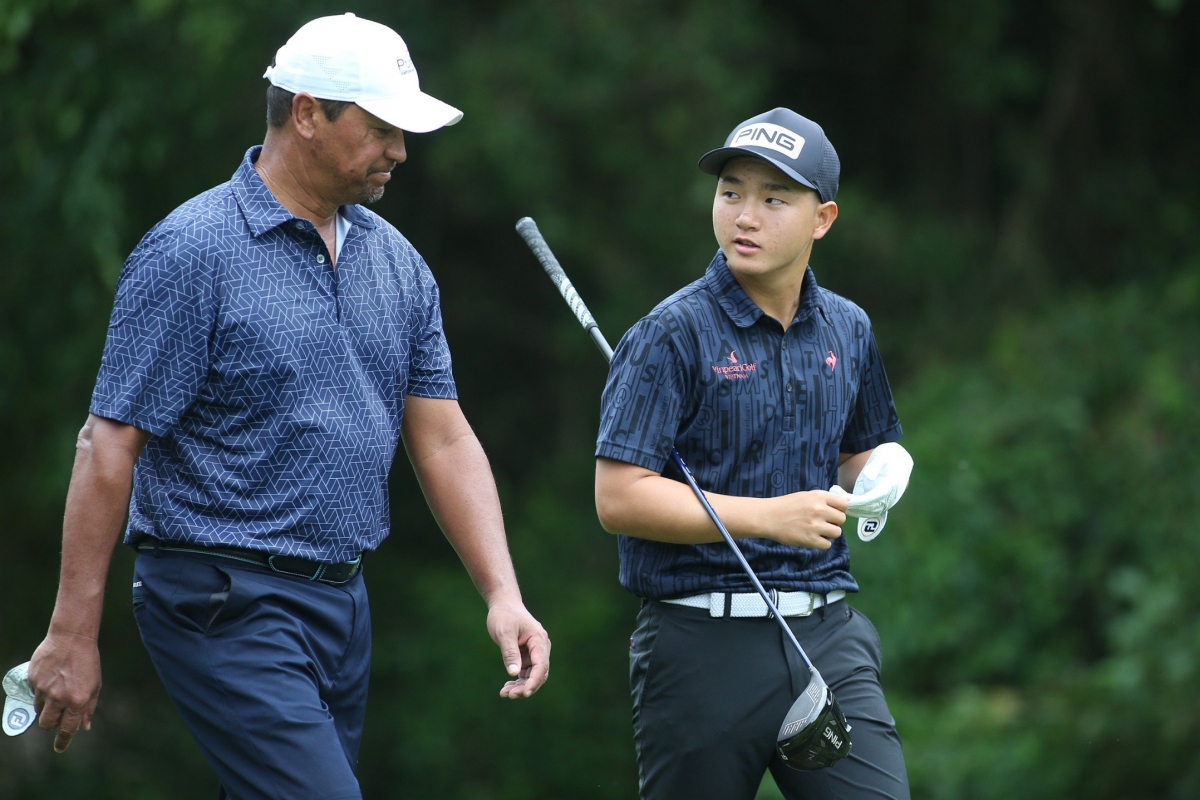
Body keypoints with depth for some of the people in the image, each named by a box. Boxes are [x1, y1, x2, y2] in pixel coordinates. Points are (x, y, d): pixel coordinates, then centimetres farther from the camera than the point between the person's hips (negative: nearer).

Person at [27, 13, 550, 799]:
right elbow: (109, 447, -11)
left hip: (343, 605, 8)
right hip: (229, 607, -8)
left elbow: (443, 440, 12)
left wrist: (503, 595, 0)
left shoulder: (396, 262, 11)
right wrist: (72, 636, -14)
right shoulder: (193, 253, -11)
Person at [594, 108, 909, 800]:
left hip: (827, 634, 4)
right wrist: (770, 516, -18)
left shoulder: (848, 330, 12)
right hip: (704, 643, -4)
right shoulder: (674, 335, -7)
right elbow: (619, 498, -14)